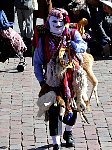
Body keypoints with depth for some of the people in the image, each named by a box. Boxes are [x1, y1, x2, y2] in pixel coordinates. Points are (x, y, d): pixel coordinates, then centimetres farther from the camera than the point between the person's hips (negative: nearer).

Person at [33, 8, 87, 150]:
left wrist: (73, 46, -38)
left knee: (72, 106, 12)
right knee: (54, 111, -6)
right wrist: (41, 80, -6)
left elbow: (83, 46, -17)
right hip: (52, 80, -2)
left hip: (71, 78, 2)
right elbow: (37, 62, 1)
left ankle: (68, 132, 41)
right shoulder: (43, 39, -3)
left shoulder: (72, 34, 0)